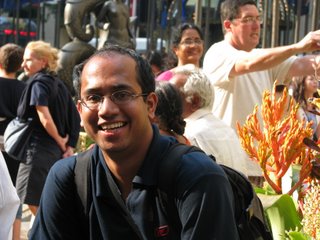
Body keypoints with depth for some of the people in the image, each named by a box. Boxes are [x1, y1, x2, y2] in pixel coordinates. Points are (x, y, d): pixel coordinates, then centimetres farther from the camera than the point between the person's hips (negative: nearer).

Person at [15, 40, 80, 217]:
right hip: (56, 151, 9)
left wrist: (60, 142, -7)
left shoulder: (38, 83, -11)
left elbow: (45, 119, -20)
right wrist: (70, 146, 8)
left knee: (34, 202, -4)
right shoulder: (58, 84, 13)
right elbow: (75, 118, 13)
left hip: (39, 150, -9)